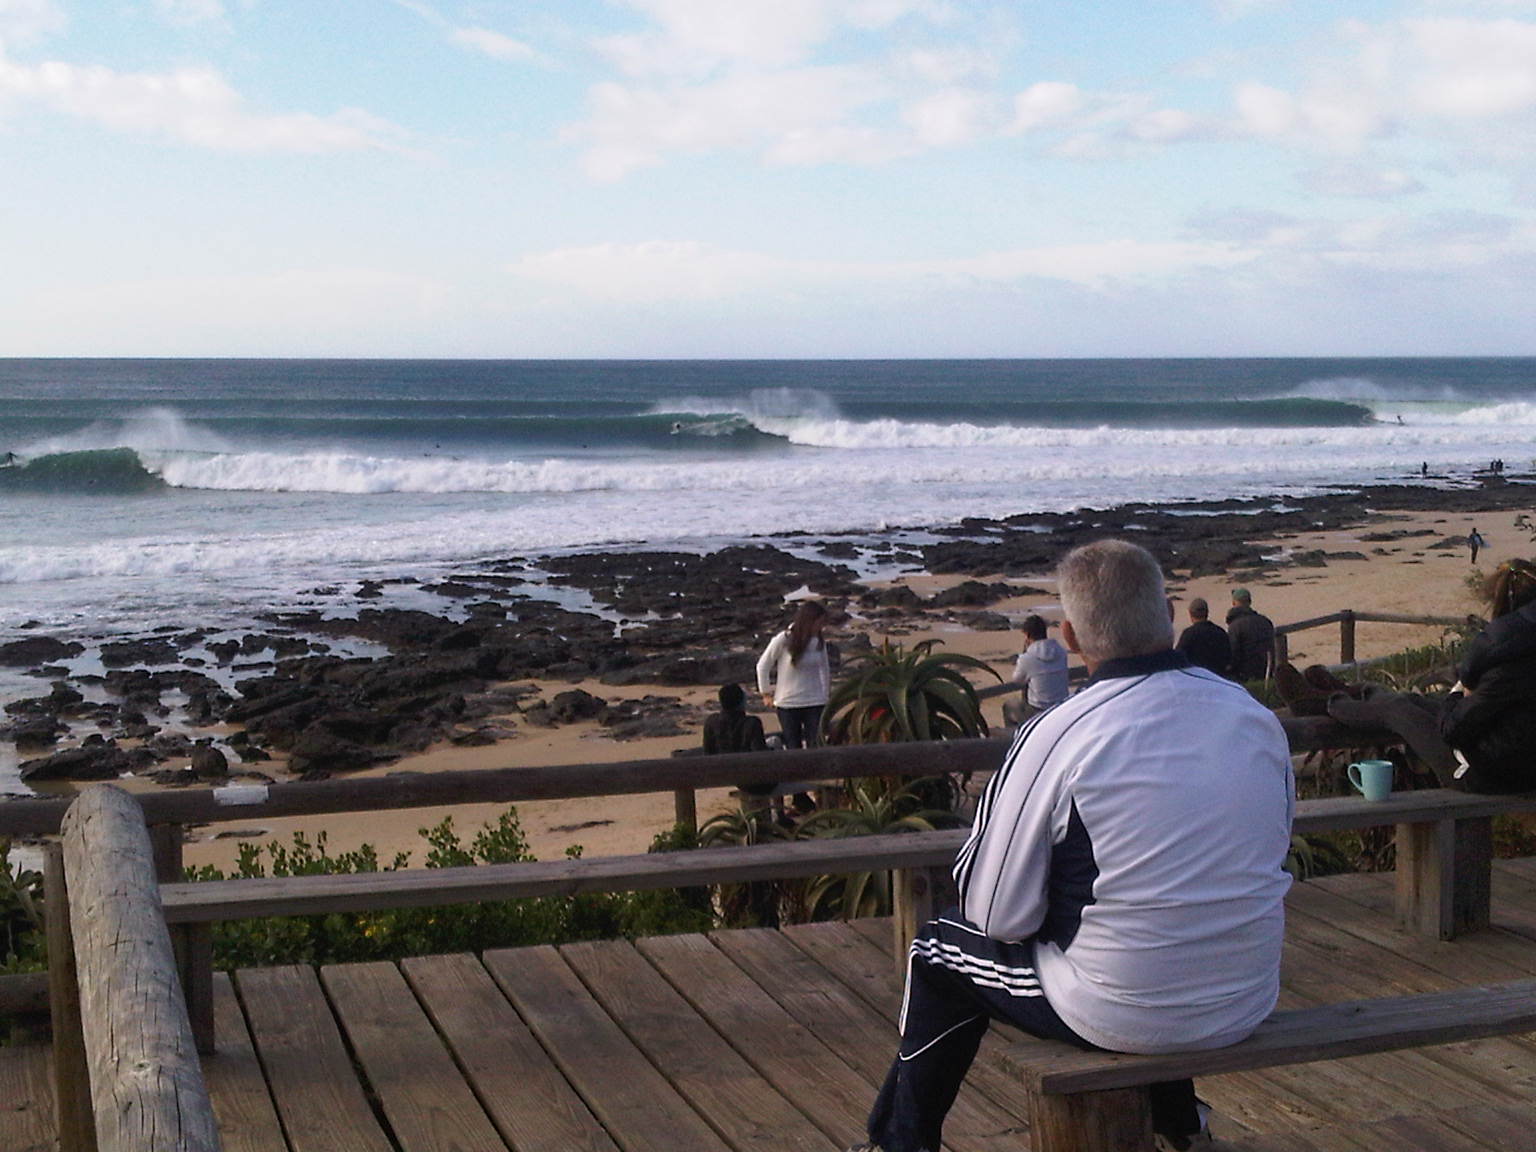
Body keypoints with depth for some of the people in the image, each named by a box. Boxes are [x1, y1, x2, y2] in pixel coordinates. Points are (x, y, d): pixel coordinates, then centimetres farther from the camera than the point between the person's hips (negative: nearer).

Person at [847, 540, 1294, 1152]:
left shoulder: (1053, 737, -20)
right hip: (1249, 1004, 5)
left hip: (1120, 1018, -5)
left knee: (940, 946, 19)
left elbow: (997, 915, -14)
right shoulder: (1257, 716, -4)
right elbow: (1269, 856, 11)